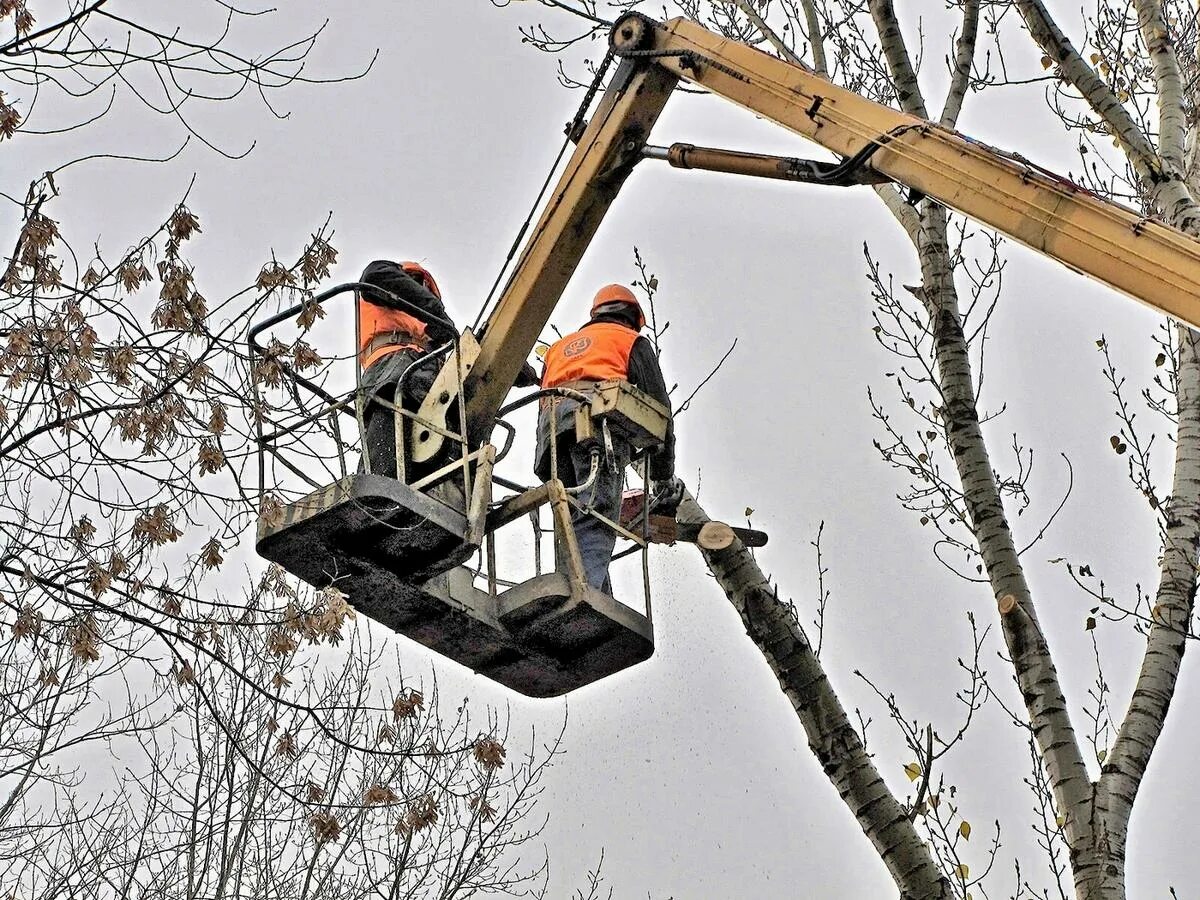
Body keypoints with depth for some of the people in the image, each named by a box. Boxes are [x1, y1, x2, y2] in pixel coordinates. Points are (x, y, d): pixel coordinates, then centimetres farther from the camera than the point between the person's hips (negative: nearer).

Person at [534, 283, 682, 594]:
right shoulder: (632, 341, 24)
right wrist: (664, 479, 13)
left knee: (577, 527, 0)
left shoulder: (559, 347, 40)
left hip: (552, 429, 5)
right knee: (595, 526, -21)